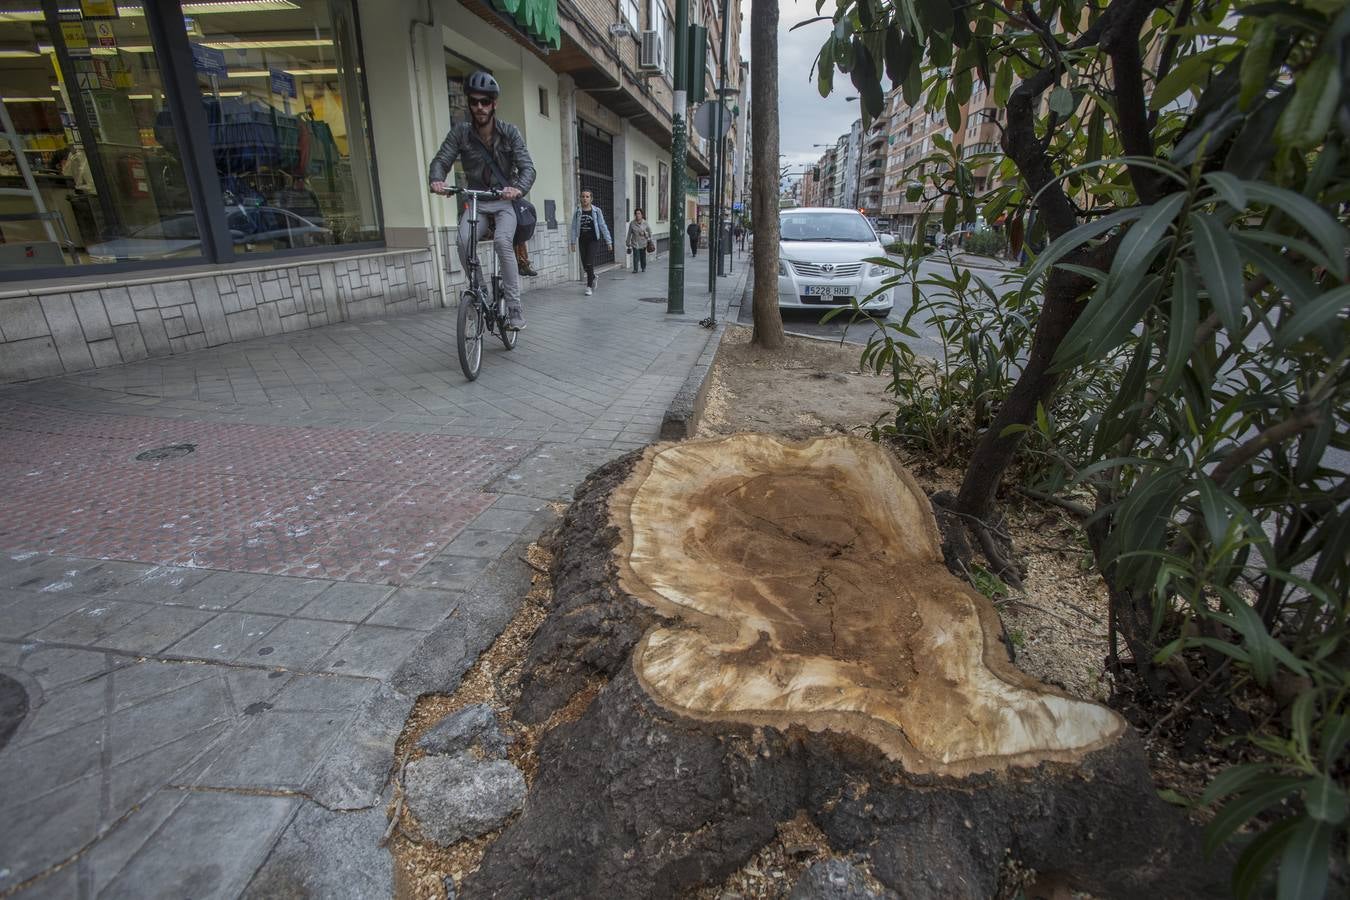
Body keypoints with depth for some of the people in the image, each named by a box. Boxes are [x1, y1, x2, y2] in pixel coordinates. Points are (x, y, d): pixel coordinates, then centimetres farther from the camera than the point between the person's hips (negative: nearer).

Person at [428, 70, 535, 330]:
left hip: (504, 201, -2)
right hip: (475, 201, 2)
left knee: (502, 242, -32)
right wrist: (437, 179, -31)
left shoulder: (510, 132, -6)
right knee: (463, 241, -27)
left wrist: (519, 188, -38)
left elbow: (527, 167, -15)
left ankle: (514, 307, -26)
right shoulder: (460, 132, -3)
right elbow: (441, 159, -7)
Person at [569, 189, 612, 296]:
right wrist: (573, 242, -3)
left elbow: (603, 226, -1)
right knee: (584, 264, 8)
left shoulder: (596, 211, -2)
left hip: (593, 239, -3)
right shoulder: (577, 211, 2)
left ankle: (589, 287, -4)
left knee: (589, 263, -12)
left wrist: (609, 241, -3)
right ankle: (593, 277, 39)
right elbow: (574, 228, 3)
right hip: (582, 239, 3)